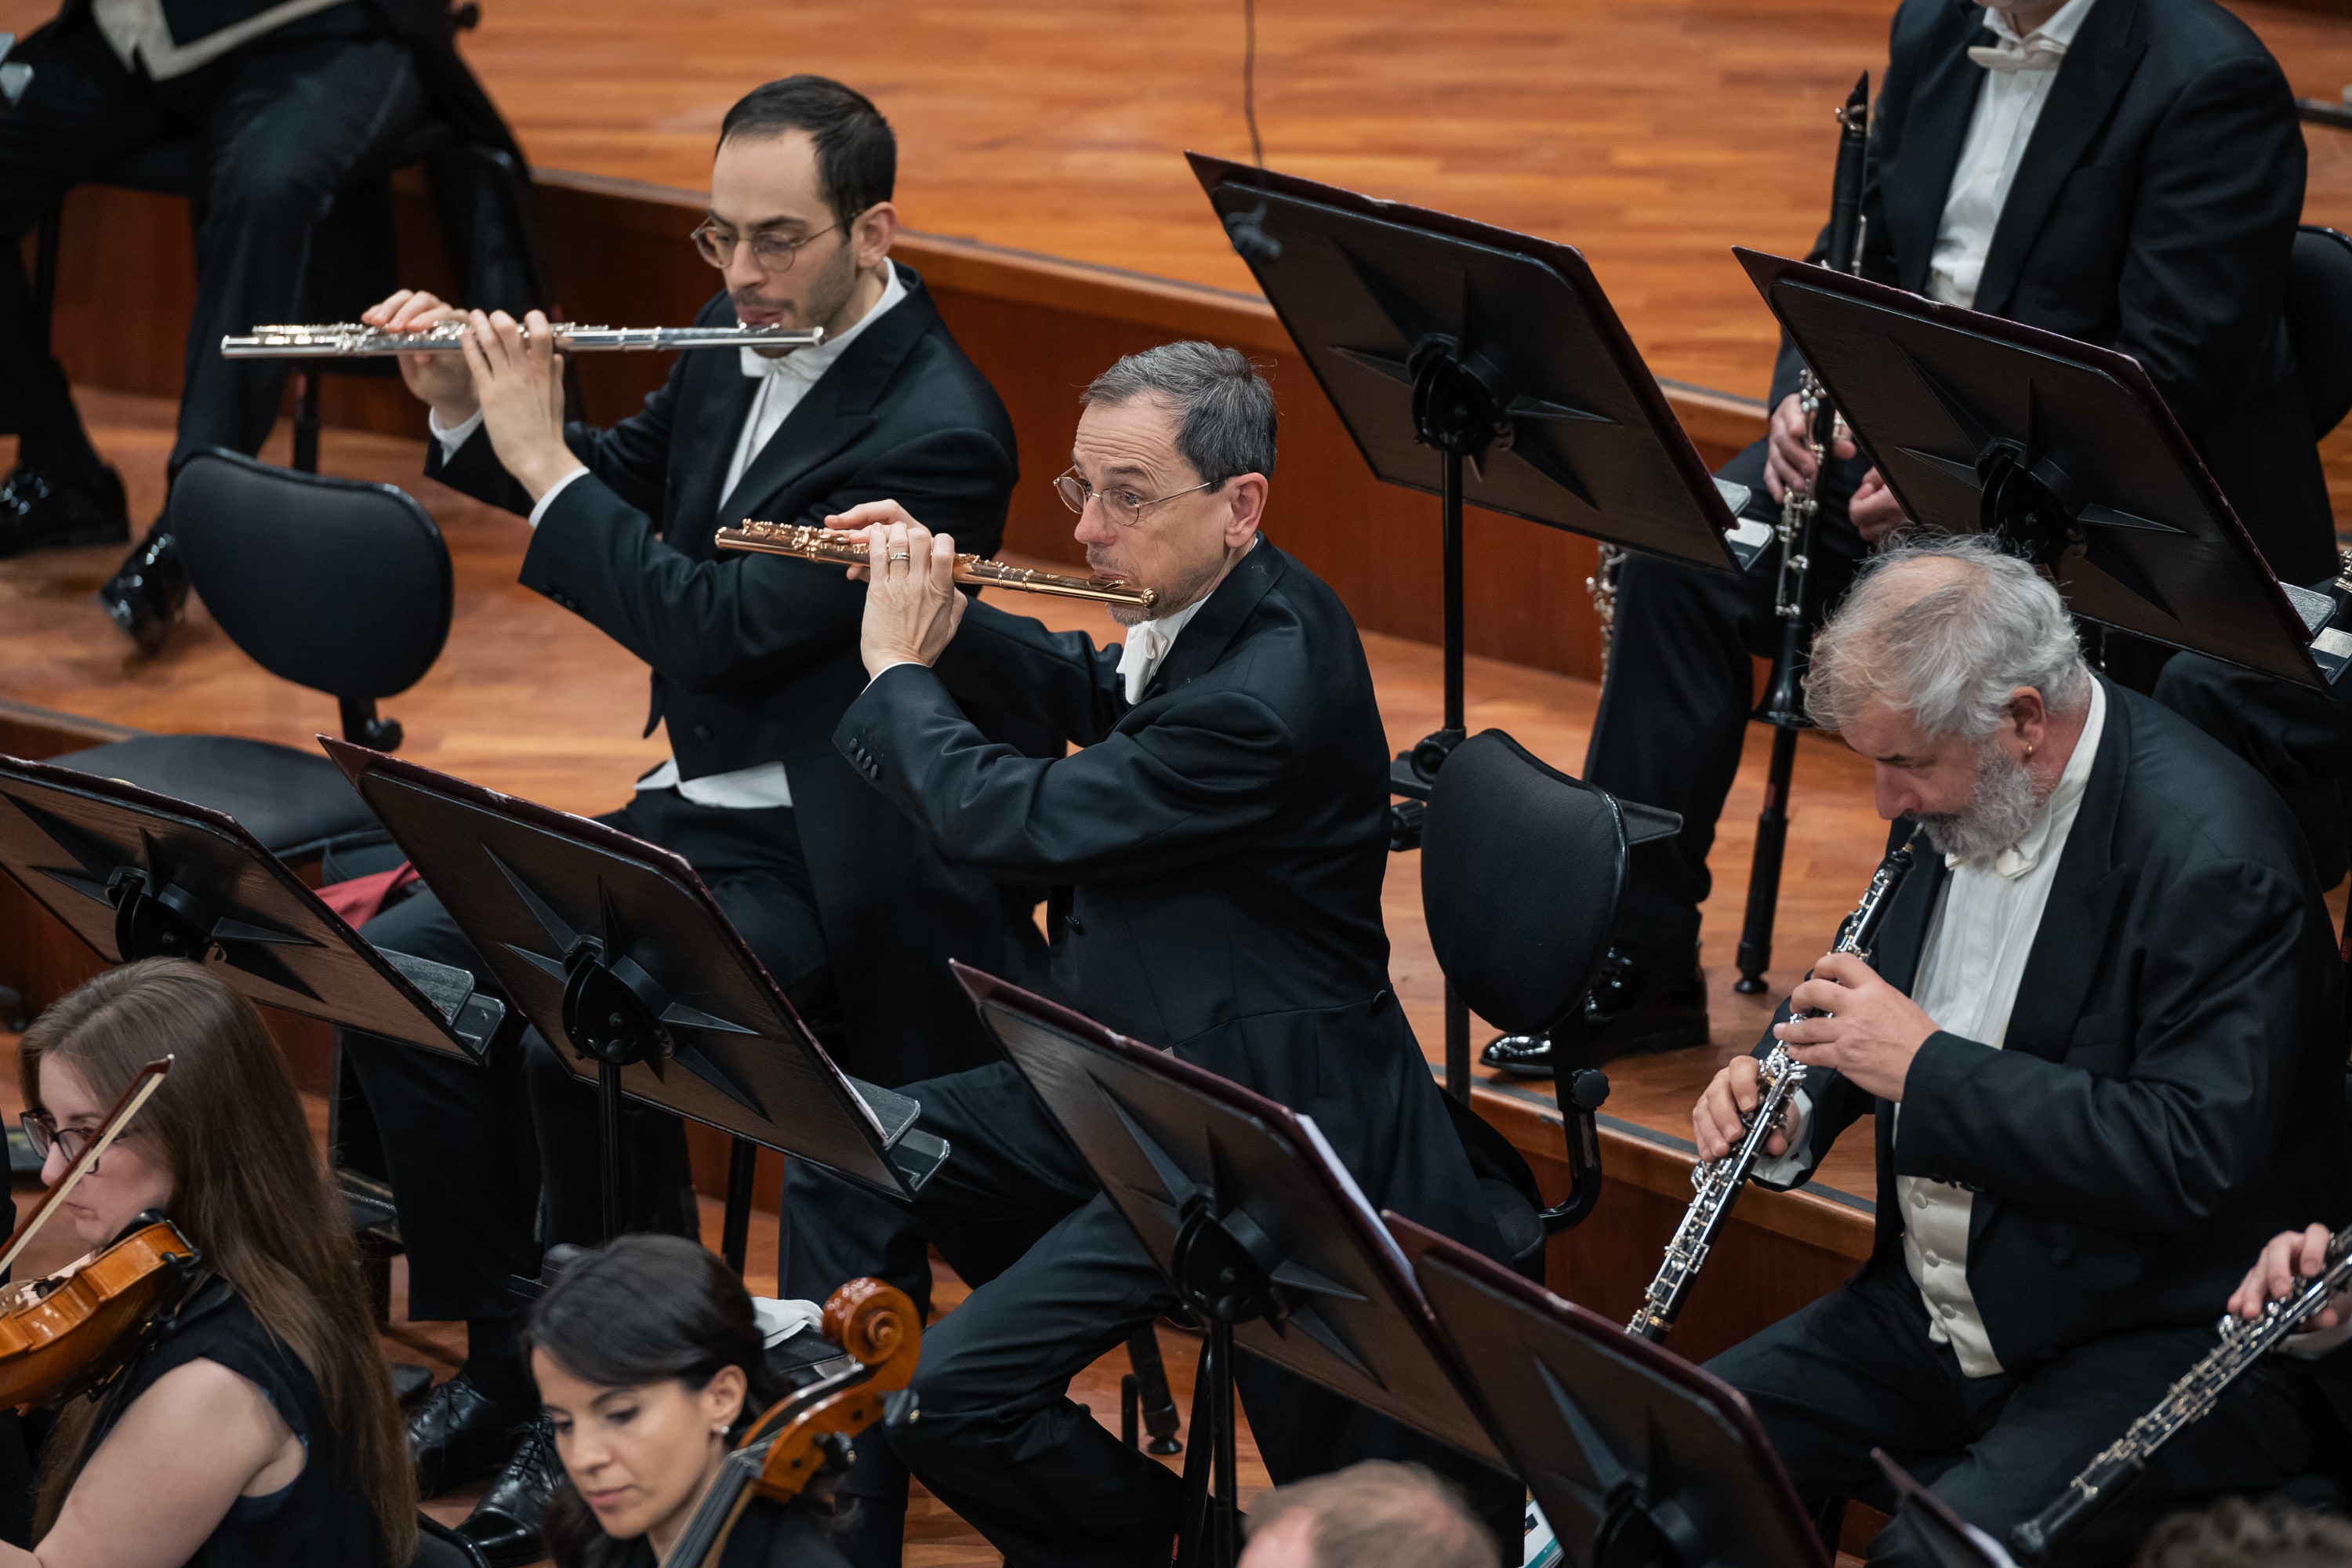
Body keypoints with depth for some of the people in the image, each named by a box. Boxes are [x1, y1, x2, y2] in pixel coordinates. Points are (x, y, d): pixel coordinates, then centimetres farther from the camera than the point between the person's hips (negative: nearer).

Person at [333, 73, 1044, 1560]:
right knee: (396, 964, -4)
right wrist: (471, 412, 4)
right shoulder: (739, 346, 5)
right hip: (697, 808, 9)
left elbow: (724, 627, -26)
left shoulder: (936, 429, -21)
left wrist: (540, 459, -20)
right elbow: (633, 483, 22)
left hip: (821, 864, -9)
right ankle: (503, 1361, 6)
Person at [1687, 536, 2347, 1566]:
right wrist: (1793, 1108, -2)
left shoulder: (2212, 855, -22)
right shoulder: (1953, 788, 3)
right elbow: (1886, 989, 21)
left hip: (2157, 1347, -8)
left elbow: (2197, 1161, -28)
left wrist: (1928, 1066, -25)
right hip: (1937, 1314, 8)